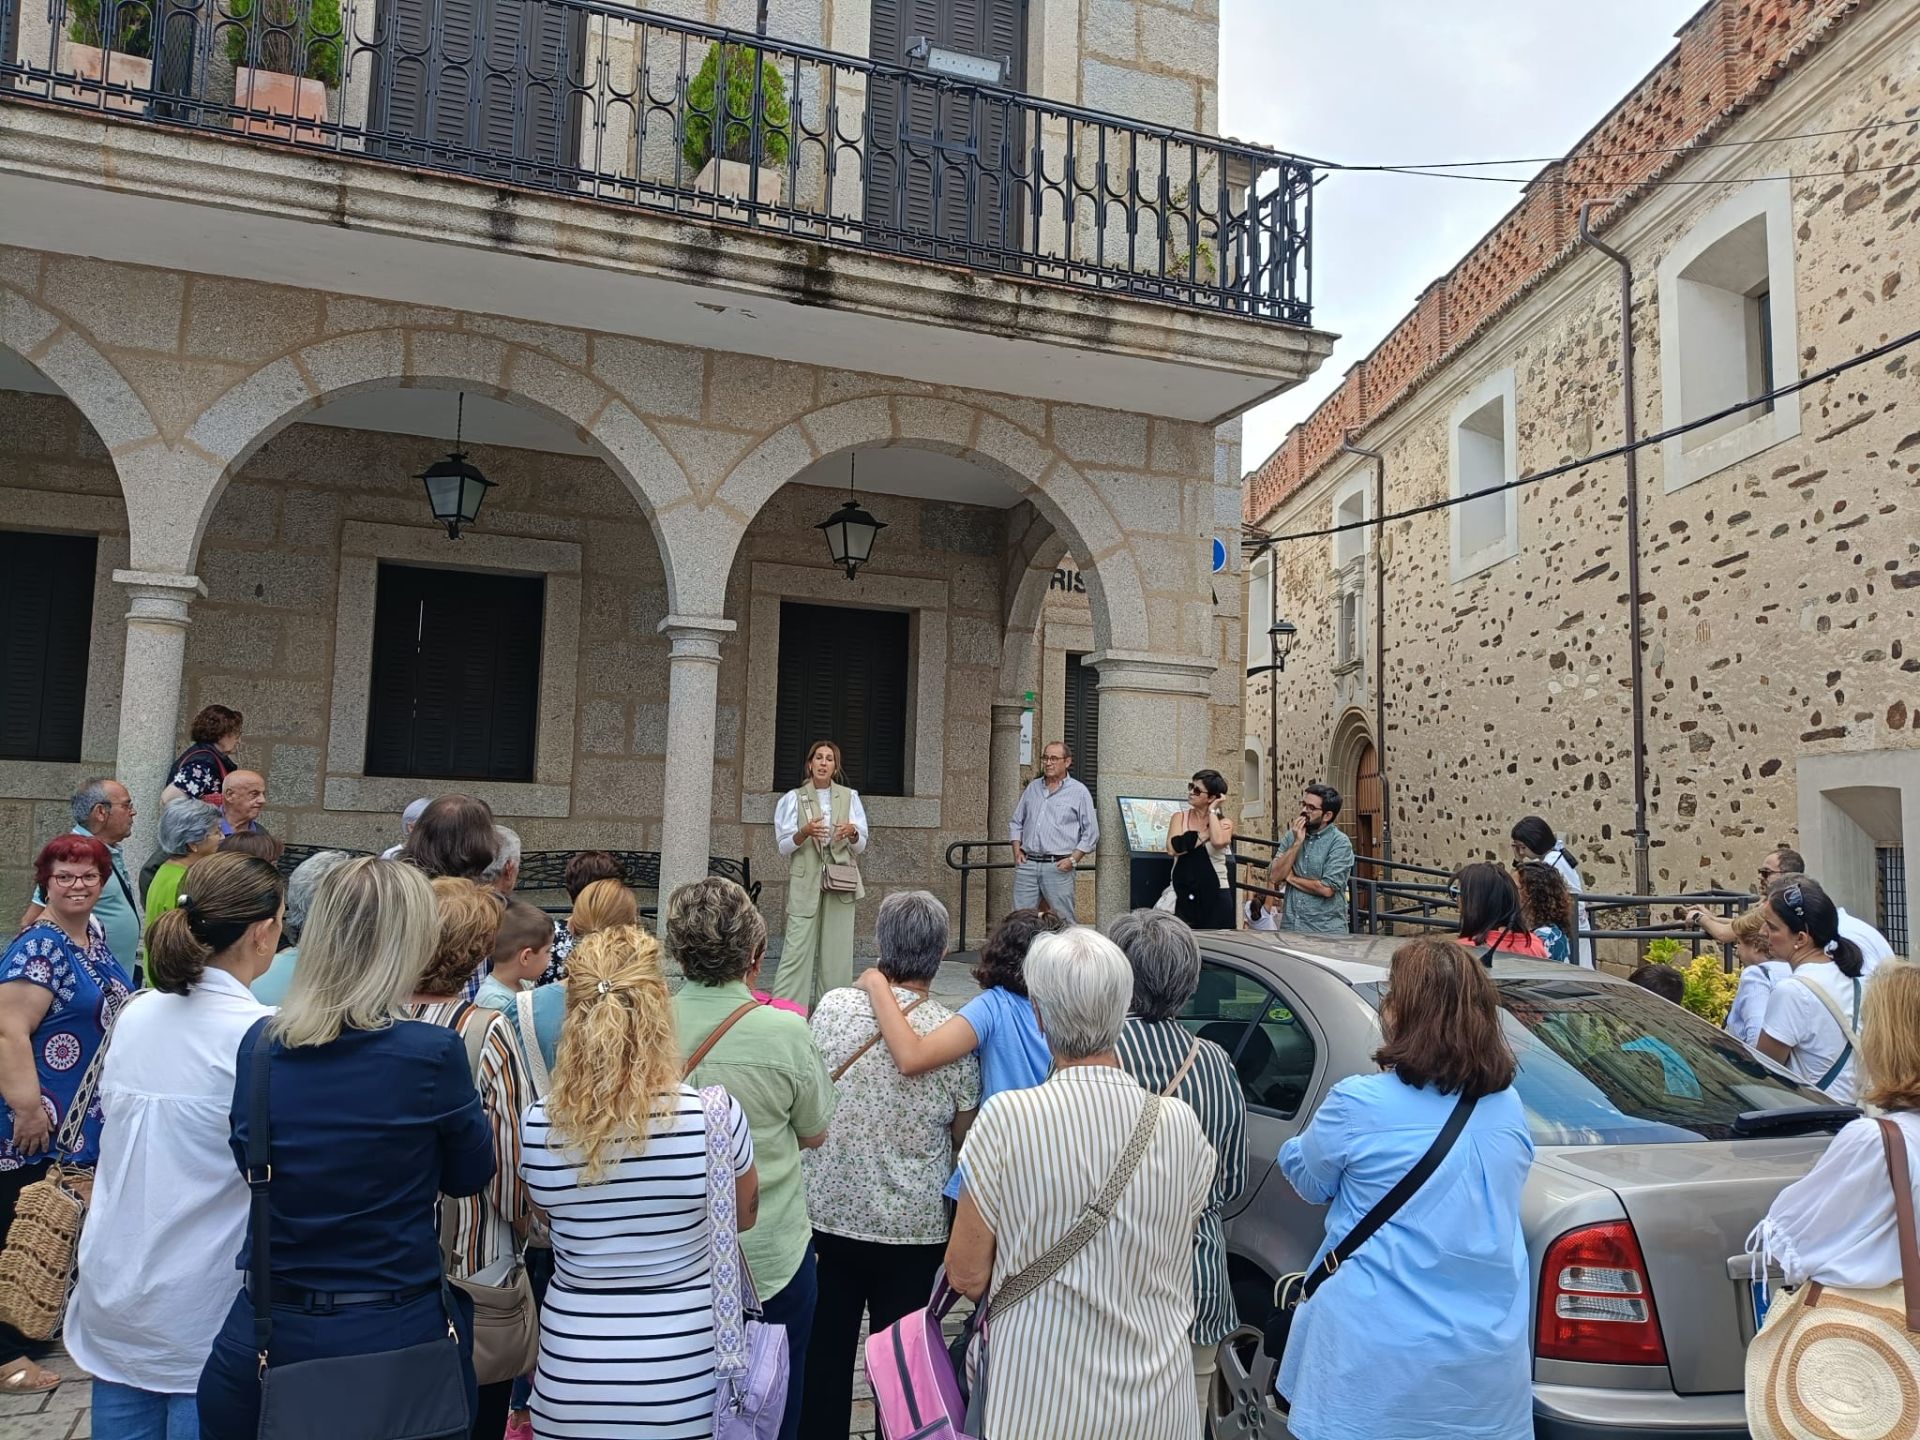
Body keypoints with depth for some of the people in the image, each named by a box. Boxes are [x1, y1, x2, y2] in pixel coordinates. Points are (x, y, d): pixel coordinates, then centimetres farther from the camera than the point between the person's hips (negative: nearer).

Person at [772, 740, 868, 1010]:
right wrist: (805, 832, -18)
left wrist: (852, 832, -15)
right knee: (798, 945, -7)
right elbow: (784, 846, 2)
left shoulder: (849, 797, 9)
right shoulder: (794, 798, 6)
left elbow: (860, 847, 8)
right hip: (805, 881, -1)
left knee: (837, 947, 1)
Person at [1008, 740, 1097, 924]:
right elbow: (1016, 823, 21)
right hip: (1027, 864, 4)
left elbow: (1091, 833, 0)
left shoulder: (1079, 792, 2)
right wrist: (1017, 850, 7)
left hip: (1058, 867, -4)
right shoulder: (1032, 787, 16)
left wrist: (1073, 859, -8)